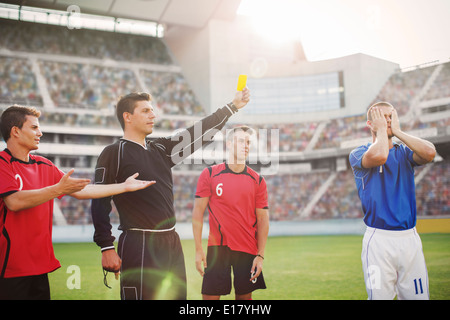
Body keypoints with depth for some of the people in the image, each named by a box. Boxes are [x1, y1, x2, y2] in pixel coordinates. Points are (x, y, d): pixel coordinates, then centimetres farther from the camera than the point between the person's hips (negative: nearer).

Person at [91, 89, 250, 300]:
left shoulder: (160, 149, 15)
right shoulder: (114, 153, -4)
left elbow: (198, 134, 14)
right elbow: (100, 202, -9)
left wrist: (233, 106, 11)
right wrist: (106, 247, -14)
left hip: (172, 243, 7)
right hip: (139, 245, -7)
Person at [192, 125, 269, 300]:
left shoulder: (257, 180, 6)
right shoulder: (209, 174, 1)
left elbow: (263, 219, 6)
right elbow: (198, 212, 1)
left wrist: (260, 255, -2)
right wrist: (198, 249, -5)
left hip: (248, 250, 2)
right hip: (217, 246, -2)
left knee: (244, 295, 8)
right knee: (210, 295, -3)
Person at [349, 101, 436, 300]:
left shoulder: (404, 152, 14)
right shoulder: (358, 154, 3)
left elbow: (429, 153, -8)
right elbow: (379, 155, -20)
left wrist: (398, 131, 1)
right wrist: (381, 130, -2)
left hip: (410, 237, 4)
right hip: (378, 239, -4)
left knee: (418, 295, 4)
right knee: (379, 295, -6)